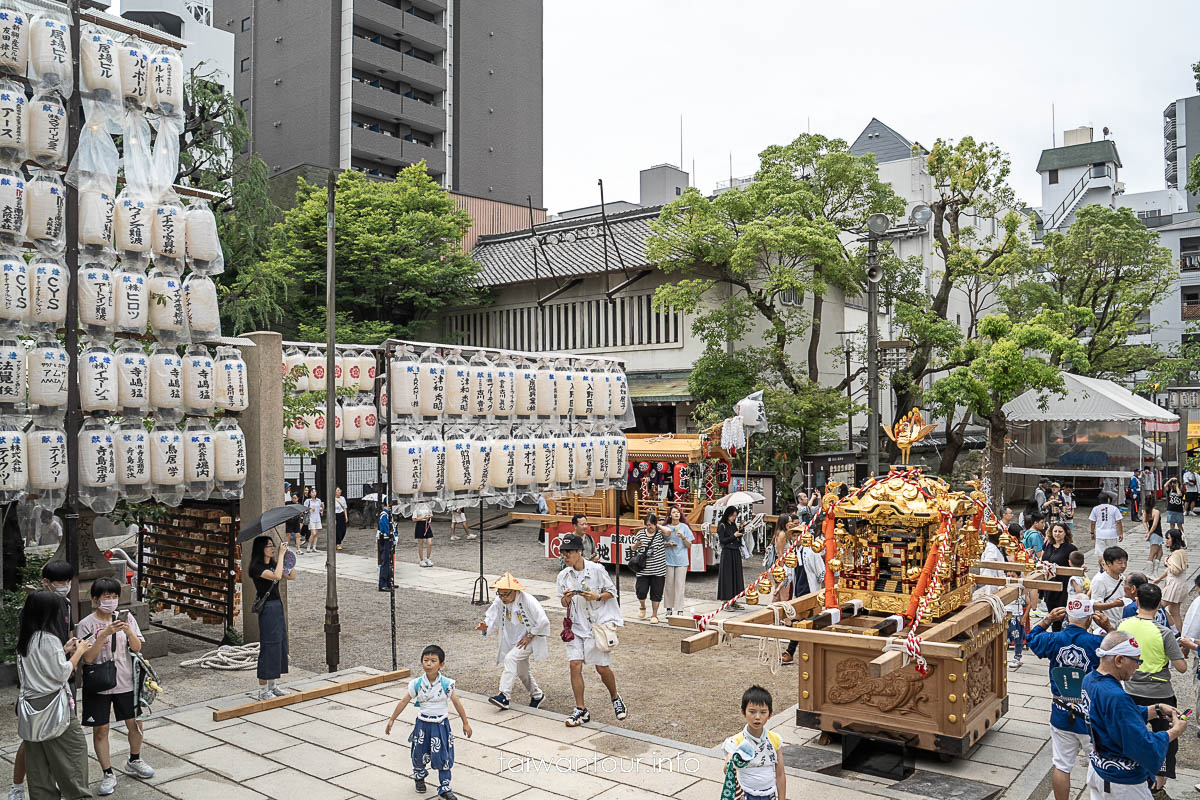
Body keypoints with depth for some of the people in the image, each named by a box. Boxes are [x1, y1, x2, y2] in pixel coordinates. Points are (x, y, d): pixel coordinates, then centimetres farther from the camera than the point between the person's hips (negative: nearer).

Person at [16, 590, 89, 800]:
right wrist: (78, 652, -5)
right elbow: (62, 673, -16)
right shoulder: (49, 639, -20)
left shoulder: (25, 638, 6)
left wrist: (64, 650, 14)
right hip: (51, 702, -8)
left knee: (38, 755, 13)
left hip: (31, 701, 8)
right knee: (74, 746, 2)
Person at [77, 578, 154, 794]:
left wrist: (129, 632, -22)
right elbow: (87, 657, -15)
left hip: (125, 682, 3)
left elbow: (137, 648, -4)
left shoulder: (127, 618, -1)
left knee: (135, 723, 11)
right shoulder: (86, 624, -8)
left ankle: (134, 761, 35)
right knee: (100, 729, 3)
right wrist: (105, 633, -26)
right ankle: (108, 774, 17)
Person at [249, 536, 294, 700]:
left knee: (279, 646, 12)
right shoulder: (257, 567, -13)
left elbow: (291, 576, 9)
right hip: (267, 609, -8)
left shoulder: (273, 564, 11)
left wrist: (288, 554, 1)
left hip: (278, 607, 8)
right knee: (268, 648, -4)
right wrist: (281, 554, -23)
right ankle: (263, 691, 5)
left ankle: (272, 686, 22)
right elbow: (276, 576, -29)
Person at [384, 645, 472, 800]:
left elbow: (457, 703, -5)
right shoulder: (417, 684, -10)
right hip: (423, 724, 1)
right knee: (420, 754, 16)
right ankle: (419, 777, 45)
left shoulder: (446, 684, -13)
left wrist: (465, 723, 0)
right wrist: (392, 719, 3)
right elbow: (403, 702, 0)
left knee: (444, 757, 0)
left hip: (441, 724, -1)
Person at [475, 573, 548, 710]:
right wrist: (485, 626, -28)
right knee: (521, 671, 17)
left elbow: (543, 621, -23)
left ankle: (504, 696, -26)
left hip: (531, 638, -7)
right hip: (514, 640, 7)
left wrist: (530, 636, -19)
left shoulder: (528, 600, -25)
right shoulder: (499, 601, -9)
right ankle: (537, 695, 40)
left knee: (510, 658, -25)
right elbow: (492, 618, -6)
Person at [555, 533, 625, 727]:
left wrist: (597, 597, -17)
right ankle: (580, 710, 5)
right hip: (577, 626, 3)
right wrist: (566, 599, -12)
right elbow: (564, 604, 10)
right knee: (575, 665, -7)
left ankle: (615, 699, 27)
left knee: (602, 668, -1)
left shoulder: (596, 570, -8)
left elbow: (612, 591, 0)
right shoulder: (563, 576, 3)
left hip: (599, 623, -3)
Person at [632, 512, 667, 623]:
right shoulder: (641, 533, 6)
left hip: (658, 570, -1)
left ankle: (654, 615, 20)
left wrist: (658, 526, -8)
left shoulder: (660, 533, -1)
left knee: (656, 593, 5)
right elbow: (633, 548, 13)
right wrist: (637, 545, -10)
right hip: (643, 570, 1)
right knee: (641, 591, -3)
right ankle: (642, 607, 29)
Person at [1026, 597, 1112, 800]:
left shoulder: (1054, 640, -8)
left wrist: (1047, 620, 12)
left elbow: (1031, 638, 12)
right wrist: (1110, 628, -6)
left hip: (1061, 715, 3)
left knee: (1061, 767, 12)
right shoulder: (1098, 643, -18)